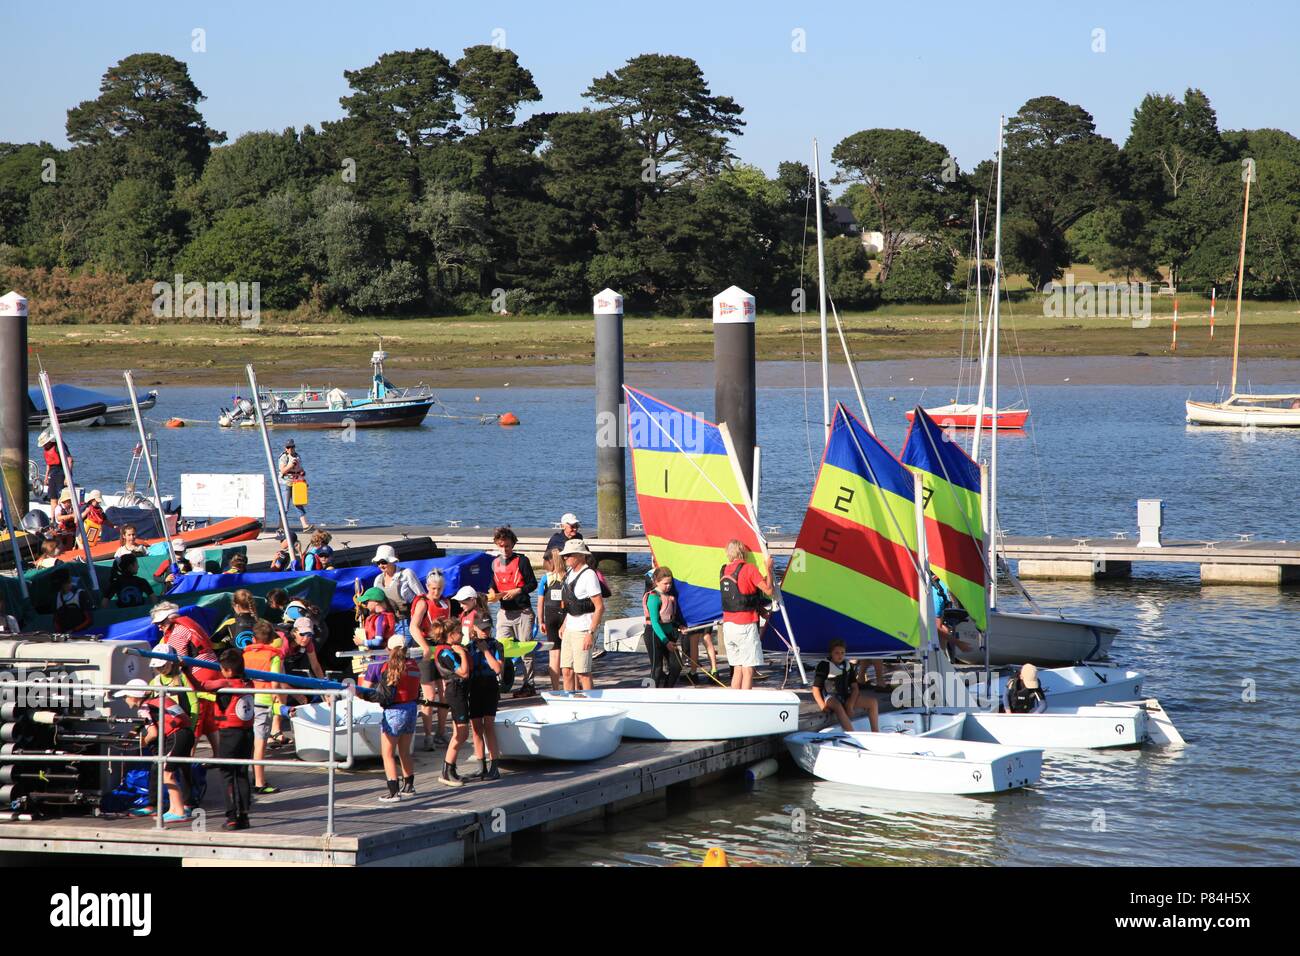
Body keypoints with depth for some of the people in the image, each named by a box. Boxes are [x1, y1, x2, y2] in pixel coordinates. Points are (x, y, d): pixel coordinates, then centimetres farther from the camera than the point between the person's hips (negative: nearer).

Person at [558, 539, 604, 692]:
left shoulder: (588, 575, -15)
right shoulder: (571, 573, 12)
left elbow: (600, 607, -18)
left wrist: (591, 633, -21)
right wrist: (564, 625, 20)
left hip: (583, 629, -9)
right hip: (570, 628, 9)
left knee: (583, 673, -5)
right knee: (566, 671, 8)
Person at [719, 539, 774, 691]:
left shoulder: (724, 571, 10)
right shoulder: (749, 569, -9)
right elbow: (768, 590, -8)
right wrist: (769, 569, 4)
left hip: (728, 626, 6)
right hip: (745, 626, -6)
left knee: (737, 669, 12)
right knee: (748, 670, -5)